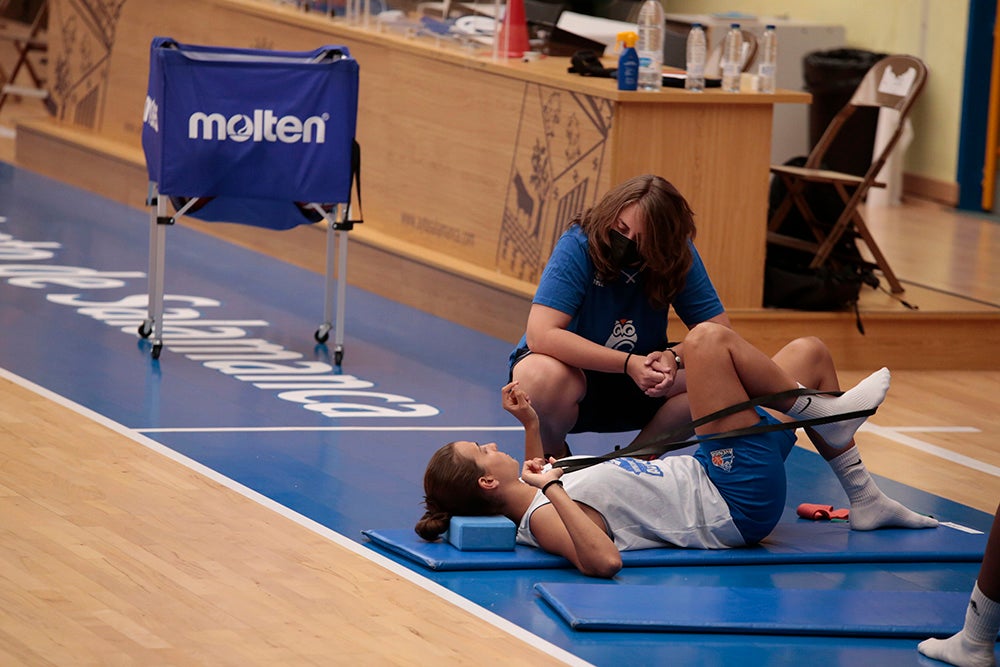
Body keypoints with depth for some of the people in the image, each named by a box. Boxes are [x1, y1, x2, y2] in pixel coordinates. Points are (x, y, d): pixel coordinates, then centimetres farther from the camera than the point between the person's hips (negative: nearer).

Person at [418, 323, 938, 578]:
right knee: (708, 339, -16)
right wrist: (554, 491, -42)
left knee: (809, 352, 20)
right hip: (737, 502, -10)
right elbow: (604, 561, -46)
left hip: (706, 475, 10)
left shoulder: (526, 501, 3)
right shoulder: (543, 518, -25)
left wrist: (530, 424, 14)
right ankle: (823, 413, 3)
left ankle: (864, 498, 22)